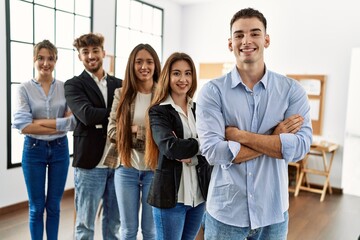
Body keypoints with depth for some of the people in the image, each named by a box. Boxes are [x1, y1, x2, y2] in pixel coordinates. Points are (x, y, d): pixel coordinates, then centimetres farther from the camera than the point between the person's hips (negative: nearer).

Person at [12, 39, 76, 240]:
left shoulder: (66, 87, 0)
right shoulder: (25, 89, -4)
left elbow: (74, 121, -7)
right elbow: (23, 126, -13)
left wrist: (42, 121, -15)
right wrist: (60, 125, -15)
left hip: (60, 149, 2)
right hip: (34, 150, -1)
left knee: (54, 206, 13)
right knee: (37, 207, 10)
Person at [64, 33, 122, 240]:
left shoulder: (119, 84, 10)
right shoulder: (74, 85, -2)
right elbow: (87, 115, -19)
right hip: (90, 163, -3)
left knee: (114, 222, 16)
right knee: (85, 223, 11)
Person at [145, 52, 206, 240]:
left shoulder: (198, 109, 8)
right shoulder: (159, 111, -6)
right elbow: (170, 147, -22)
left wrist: (190, 154, -18)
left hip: (199, 193, 5)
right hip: (170, 194, -4)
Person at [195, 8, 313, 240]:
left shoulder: (292, 90, -4)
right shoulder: (213, 91, -8)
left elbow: (300, 146, -14)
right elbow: (212, 150, -18)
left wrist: (239, 135, -18)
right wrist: (275, 139, -16)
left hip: (273, 212, 2)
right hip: (225, 212, -1)